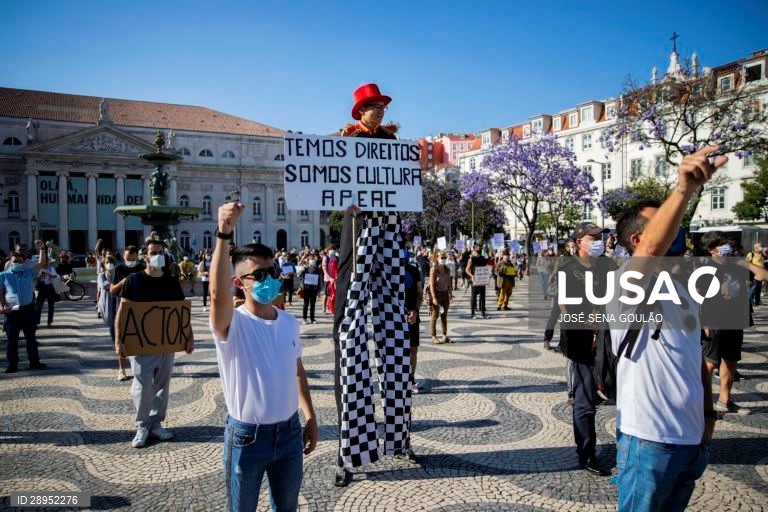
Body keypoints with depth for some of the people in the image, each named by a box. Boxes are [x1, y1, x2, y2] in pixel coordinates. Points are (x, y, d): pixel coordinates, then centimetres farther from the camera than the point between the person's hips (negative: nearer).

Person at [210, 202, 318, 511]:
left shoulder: (289, 322, 2)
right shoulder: (233, 324, -16)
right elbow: (218, 294, -38)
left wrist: (310, 417, 13)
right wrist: (224, 234, -47)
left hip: (289, 431, 5)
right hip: (247, 436, -4)